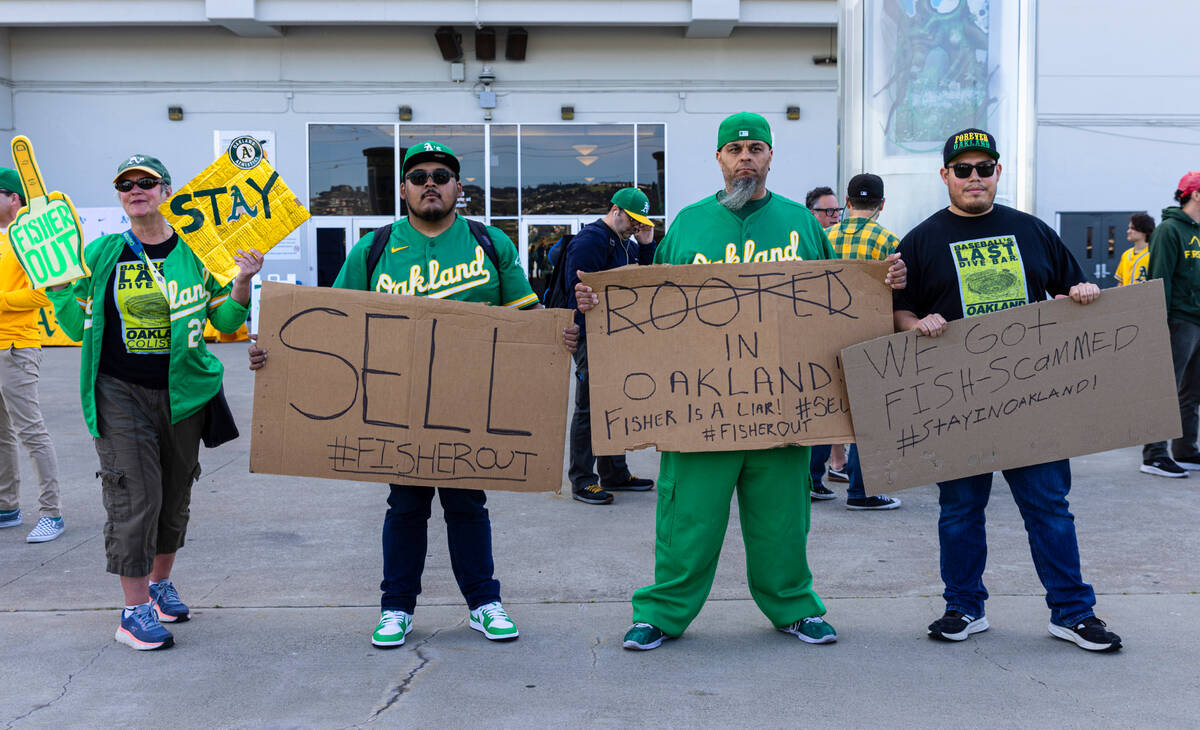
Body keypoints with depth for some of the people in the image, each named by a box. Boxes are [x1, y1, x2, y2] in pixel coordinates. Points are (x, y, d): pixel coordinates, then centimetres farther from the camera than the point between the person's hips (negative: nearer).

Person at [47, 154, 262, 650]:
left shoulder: (195, 251, 2)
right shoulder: (102, 252, 2)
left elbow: (225, 321, 6)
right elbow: (78, 326, 6)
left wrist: (242, 283, -9)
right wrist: (57, 285, -7)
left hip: (183, 392, 2)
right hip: (120, 393, -2)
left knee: (175, 495, 14)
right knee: (134, 498, -6)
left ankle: (160, 582, 35)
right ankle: (135, 610, 5)